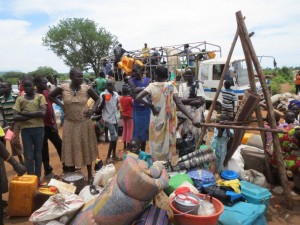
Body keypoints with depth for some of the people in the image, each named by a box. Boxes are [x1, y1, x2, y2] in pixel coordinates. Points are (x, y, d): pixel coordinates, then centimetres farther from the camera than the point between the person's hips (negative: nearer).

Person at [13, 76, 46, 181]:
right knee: (28, 156, 4)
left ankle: (38, 178, 20)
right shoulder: (20, 99, 6)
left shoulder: (40, 97, 2)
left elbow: (43, 113, -13)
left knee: (38, 155, 9)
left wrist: (25, 113, -11)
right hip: (25, 130, 1)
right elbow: (15, 117, -4)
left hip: (39, 128, -1)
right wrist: (35, 115, -13)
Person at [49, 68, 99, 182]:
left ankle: (90, 175, 24)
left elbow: (98, 99, 5)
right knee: (71, 149, 8)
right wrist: (61, 104, -3)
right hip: (70, 123, 0)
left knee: (87, 148, 10)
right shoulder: (63, 88, -8)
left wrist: (93, 110, -8)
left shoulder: (87, 88, -7)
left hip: (85, 123, 0)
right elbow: (50, 96, 9)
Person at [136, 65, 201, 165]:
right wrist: (193, 119, -24)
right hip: (169, 122, 0)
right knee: (168, 146, 14)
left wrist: (151, 106, -8)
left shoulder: (152, 86, -6)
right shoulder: (171, 86, -6)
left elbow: (138, 98, -18)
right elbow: (179, 104, -19)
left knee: (157, 147, 12)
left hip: (156, 122, 0)